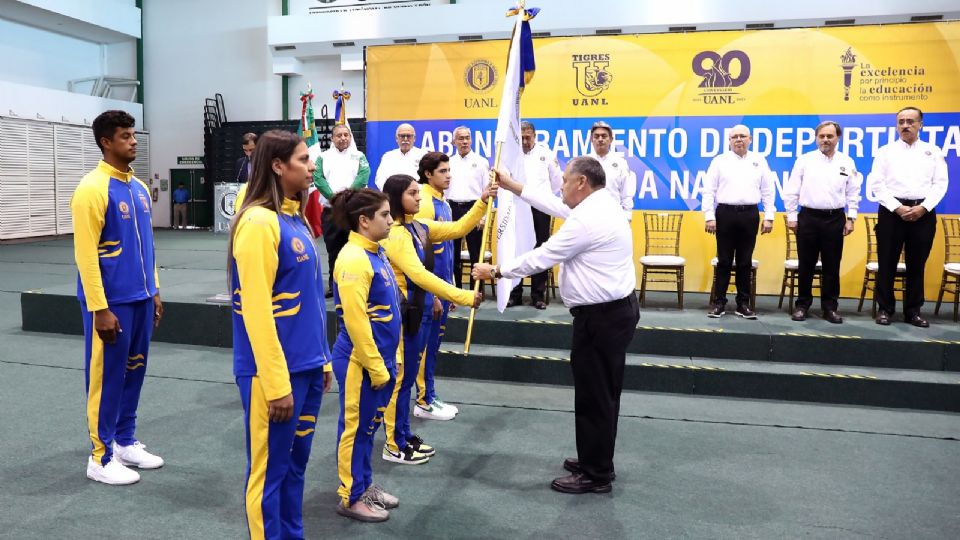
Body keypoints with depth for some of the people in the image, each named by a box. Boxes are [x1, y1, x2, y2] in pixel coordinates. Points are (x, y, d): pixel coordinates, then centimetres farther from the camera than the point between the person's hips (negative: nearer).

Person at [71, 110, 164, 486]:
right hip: (111, 302, -7)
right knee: (107, 377, 3)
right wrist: (99, 309, -18)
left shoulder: (139, 187, 10)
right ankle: (101, 457, 15)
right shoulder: (92, 189, -13)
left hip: (141, 299, 7)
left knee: (133, 372, 15)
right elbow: (85, 254, -16)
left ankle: (126, 442, 28)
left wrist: (153, 291, 16)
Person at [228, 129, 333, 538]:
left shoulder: (296, 219, 11)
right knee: (270, 469, 7)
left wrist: (322, 358, 15)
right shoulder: (258, 221, -16)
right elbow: (256, 309, -20)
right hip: (275, 371, -8)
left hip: (306, 366, 8)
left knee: (296, 463, 19)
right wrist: (276, 382, -20)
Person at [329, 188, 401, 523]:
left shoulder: (375, 253, 8)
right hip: (360, 361, -9)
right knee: (356, 428, 6)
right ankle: (351, 497, 21)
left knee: (369, 426, 19)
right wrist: (376, 367, -18)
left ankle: (364, 484, 34)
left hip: (379, 357, 9)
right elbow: (355, 321, -23)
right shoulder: (354, 259, -21)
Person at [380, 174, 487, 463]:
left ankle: (405, 436, 29)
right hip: (400, 313, -9)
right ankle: (394, 445, 15)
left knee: (407, 377, 17)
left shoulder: (420, 227, 7)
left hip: (417, 310, 9)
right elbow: (419, 275, -29)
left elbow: (456, 229, 9)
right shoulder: (394, 234, -20)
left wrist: (482, 202, -3)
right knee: (399, 379, 2)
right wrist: (463, 297, -30)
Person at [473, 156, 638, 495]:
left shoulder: (588, 220, -21)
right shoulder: (601, 204, 10)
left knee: (593, 395, 1)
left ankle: (595, 475, 14)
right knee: (602, 392, 19)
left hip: (601, 316, -11)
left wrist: (496, 271, -3)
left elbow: (542, 257, -16)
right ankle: (596, 461, 33)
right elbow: (554, 206, 22)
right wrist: (512, 186, 25)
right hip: (616, 309, 11)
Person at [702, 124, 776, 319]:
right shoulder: (719, 161, 4)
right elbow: (709, 191, 1)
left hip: (749, 214, 2)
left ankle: (743, 303, 15)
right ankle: (719, 302, 9)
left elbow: (768, 191, 9)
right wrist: (709, 216, -7)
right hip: (725, 213, -2)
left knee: (745, 262, 7)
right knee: (724, 261, 2)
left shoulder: (759, 161, 10)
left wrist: (769, 217, 3)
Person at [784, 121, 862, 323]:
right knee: (805, 265, 4)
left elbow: (853, 193, 9)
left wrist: (851, 218, 4)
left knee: (832, 266, 5)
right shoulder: (804, 160, 1)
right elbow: (791, 191, 2)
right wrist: (791, 216, -1)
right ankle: (802, 305, 14)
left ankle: (830, 307, 14)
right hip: (808, 217, -1)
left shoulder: (847, 162, 6)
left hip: (835, 219, 1)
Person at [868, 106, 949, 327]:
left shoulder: (933, 152, 10)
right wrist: (898, 208, -12)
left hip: (923, 213, 1)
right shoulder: (886, 152, 6)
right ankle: (884, 309, 10)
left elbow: (940, 183, 3)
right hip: (892, 211, -1)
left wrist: (923, 207, -11)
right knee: (887, 263, 0)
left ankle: (913, 310, 16)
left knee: (917, 264, 7)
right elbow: (877, 184, -2)